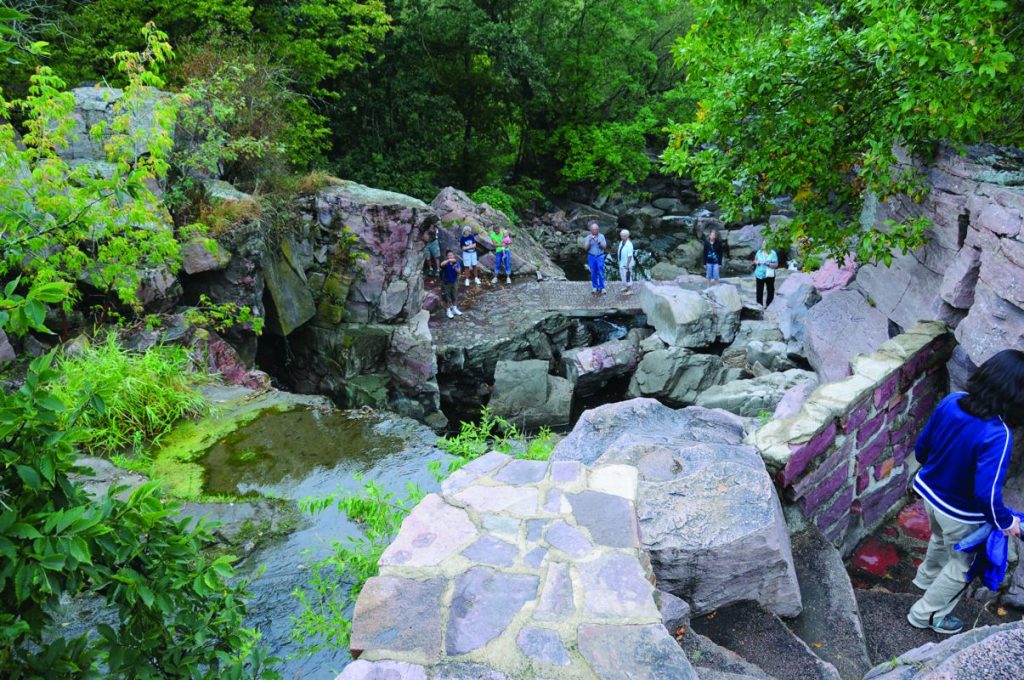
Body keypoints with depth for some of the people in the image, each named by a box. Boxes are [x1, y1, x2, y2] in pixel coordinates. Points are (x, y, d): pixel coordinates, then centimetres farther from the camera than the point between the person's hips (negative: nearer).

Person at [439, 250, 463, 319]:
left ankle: (455, 309, 34)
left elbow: (458, 271, -15)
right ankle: (448, 311, 21)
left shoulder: (456, 262, -9)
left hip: (454, 281, 4)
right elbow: (442, 264, -43)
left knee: (455, 296, 16)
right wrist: (449, 260, -53)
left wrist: (455, 267, -35)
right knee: (447, 297, 6)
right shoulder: (446, 263, -19)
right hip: (446, 282, -4)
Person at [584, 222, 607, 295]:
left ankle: (602, 288, 2)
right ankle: (595, 287, 16)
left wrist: (598, 242, -22)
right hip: (591, 257, 1)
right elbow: (585, 248, -6)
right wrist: (589, 240, -20)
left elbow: (604, 247, -7)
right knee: (593, 273, 6)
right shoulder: (588, 237, -1)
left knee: (601, 273, -4)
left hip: (600, 257, -1)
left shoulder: (601, 236, -2)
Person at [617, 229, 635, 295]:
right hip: (621, 263, 9)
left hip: (626, 264, -9)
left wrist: (627, 265, -23)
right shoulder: (621, 242, 1)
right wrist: (619, 261, 14)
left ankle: (630, 290, 14)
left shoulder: (629, 244, -23)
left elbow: (630, 255, -24)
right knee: (623, 276, 21)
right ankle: (627, 288, 38)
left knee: (627, 276, 1)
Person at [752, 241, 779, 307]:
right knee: (759, 291, 7)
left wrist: (768, 264, -24)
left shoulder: (773, 253, -7)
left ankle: (769, 305, 18)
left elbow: (776, 265, -9)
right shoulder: (759, 252, 4)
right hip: (759, 274, 3)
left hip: (769, 275, -3)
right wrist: (756, 262, -7)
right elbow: (754, 261, 15)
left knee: (770, 290, 6)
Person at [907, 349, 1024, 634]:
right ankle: (925, 614, 36)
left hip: (928, 491, 6)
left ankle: (927, 577, 63)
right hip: (959, 512, -6)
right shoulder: (997, 436, -35)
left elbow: (921, 446, -3)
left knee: (941, 538, 37)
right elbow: (986, 492, -32)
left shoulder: (951, 402, -17)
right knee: (962, 565, 22)